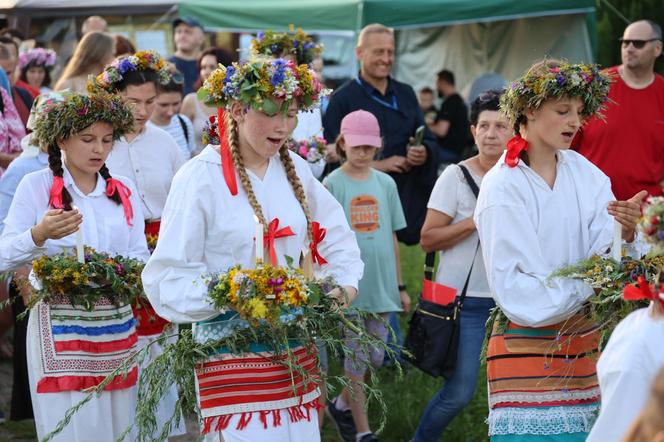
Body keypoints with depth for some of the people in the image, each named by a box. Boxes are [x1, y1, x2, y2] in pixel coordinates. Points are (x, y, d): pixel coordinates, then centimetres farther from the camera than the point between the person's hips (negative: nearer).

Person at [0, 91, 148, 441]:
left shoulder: (123, 190, 11)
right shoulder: (36, 185, -1)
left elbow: (139, 255, 10)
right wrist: (39, 235, -24)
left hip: (117, 327, 4)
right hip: (60, 329, -4)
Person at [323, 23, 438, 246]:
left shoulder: (405, 94, 15)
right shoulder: (343, 98, 0)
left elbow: (429, 140, 17)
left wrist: (424, 152, -7)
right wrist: (377, 165, -15)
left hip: (407, 197, 4)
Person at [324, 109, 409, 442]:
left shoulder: (386, 183, 8)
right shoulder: (332, 184, -3)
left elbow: (392, 238, 12)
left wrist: (400, 287, 13)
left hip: (381, 284, 4)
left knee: (375, 356, 8)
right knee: (356, 357, -1)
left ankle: (342, 406, 32)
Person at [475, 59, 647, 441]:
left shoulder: (583, 173, 6)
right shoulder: (503, 187, -9)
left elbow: (606, 254, -5)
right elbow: (515, 288, -14)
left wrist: (626, 234, -25)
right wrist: (586, 287, -17)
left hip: (584, 342, 5)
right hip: (528, 347, -4)